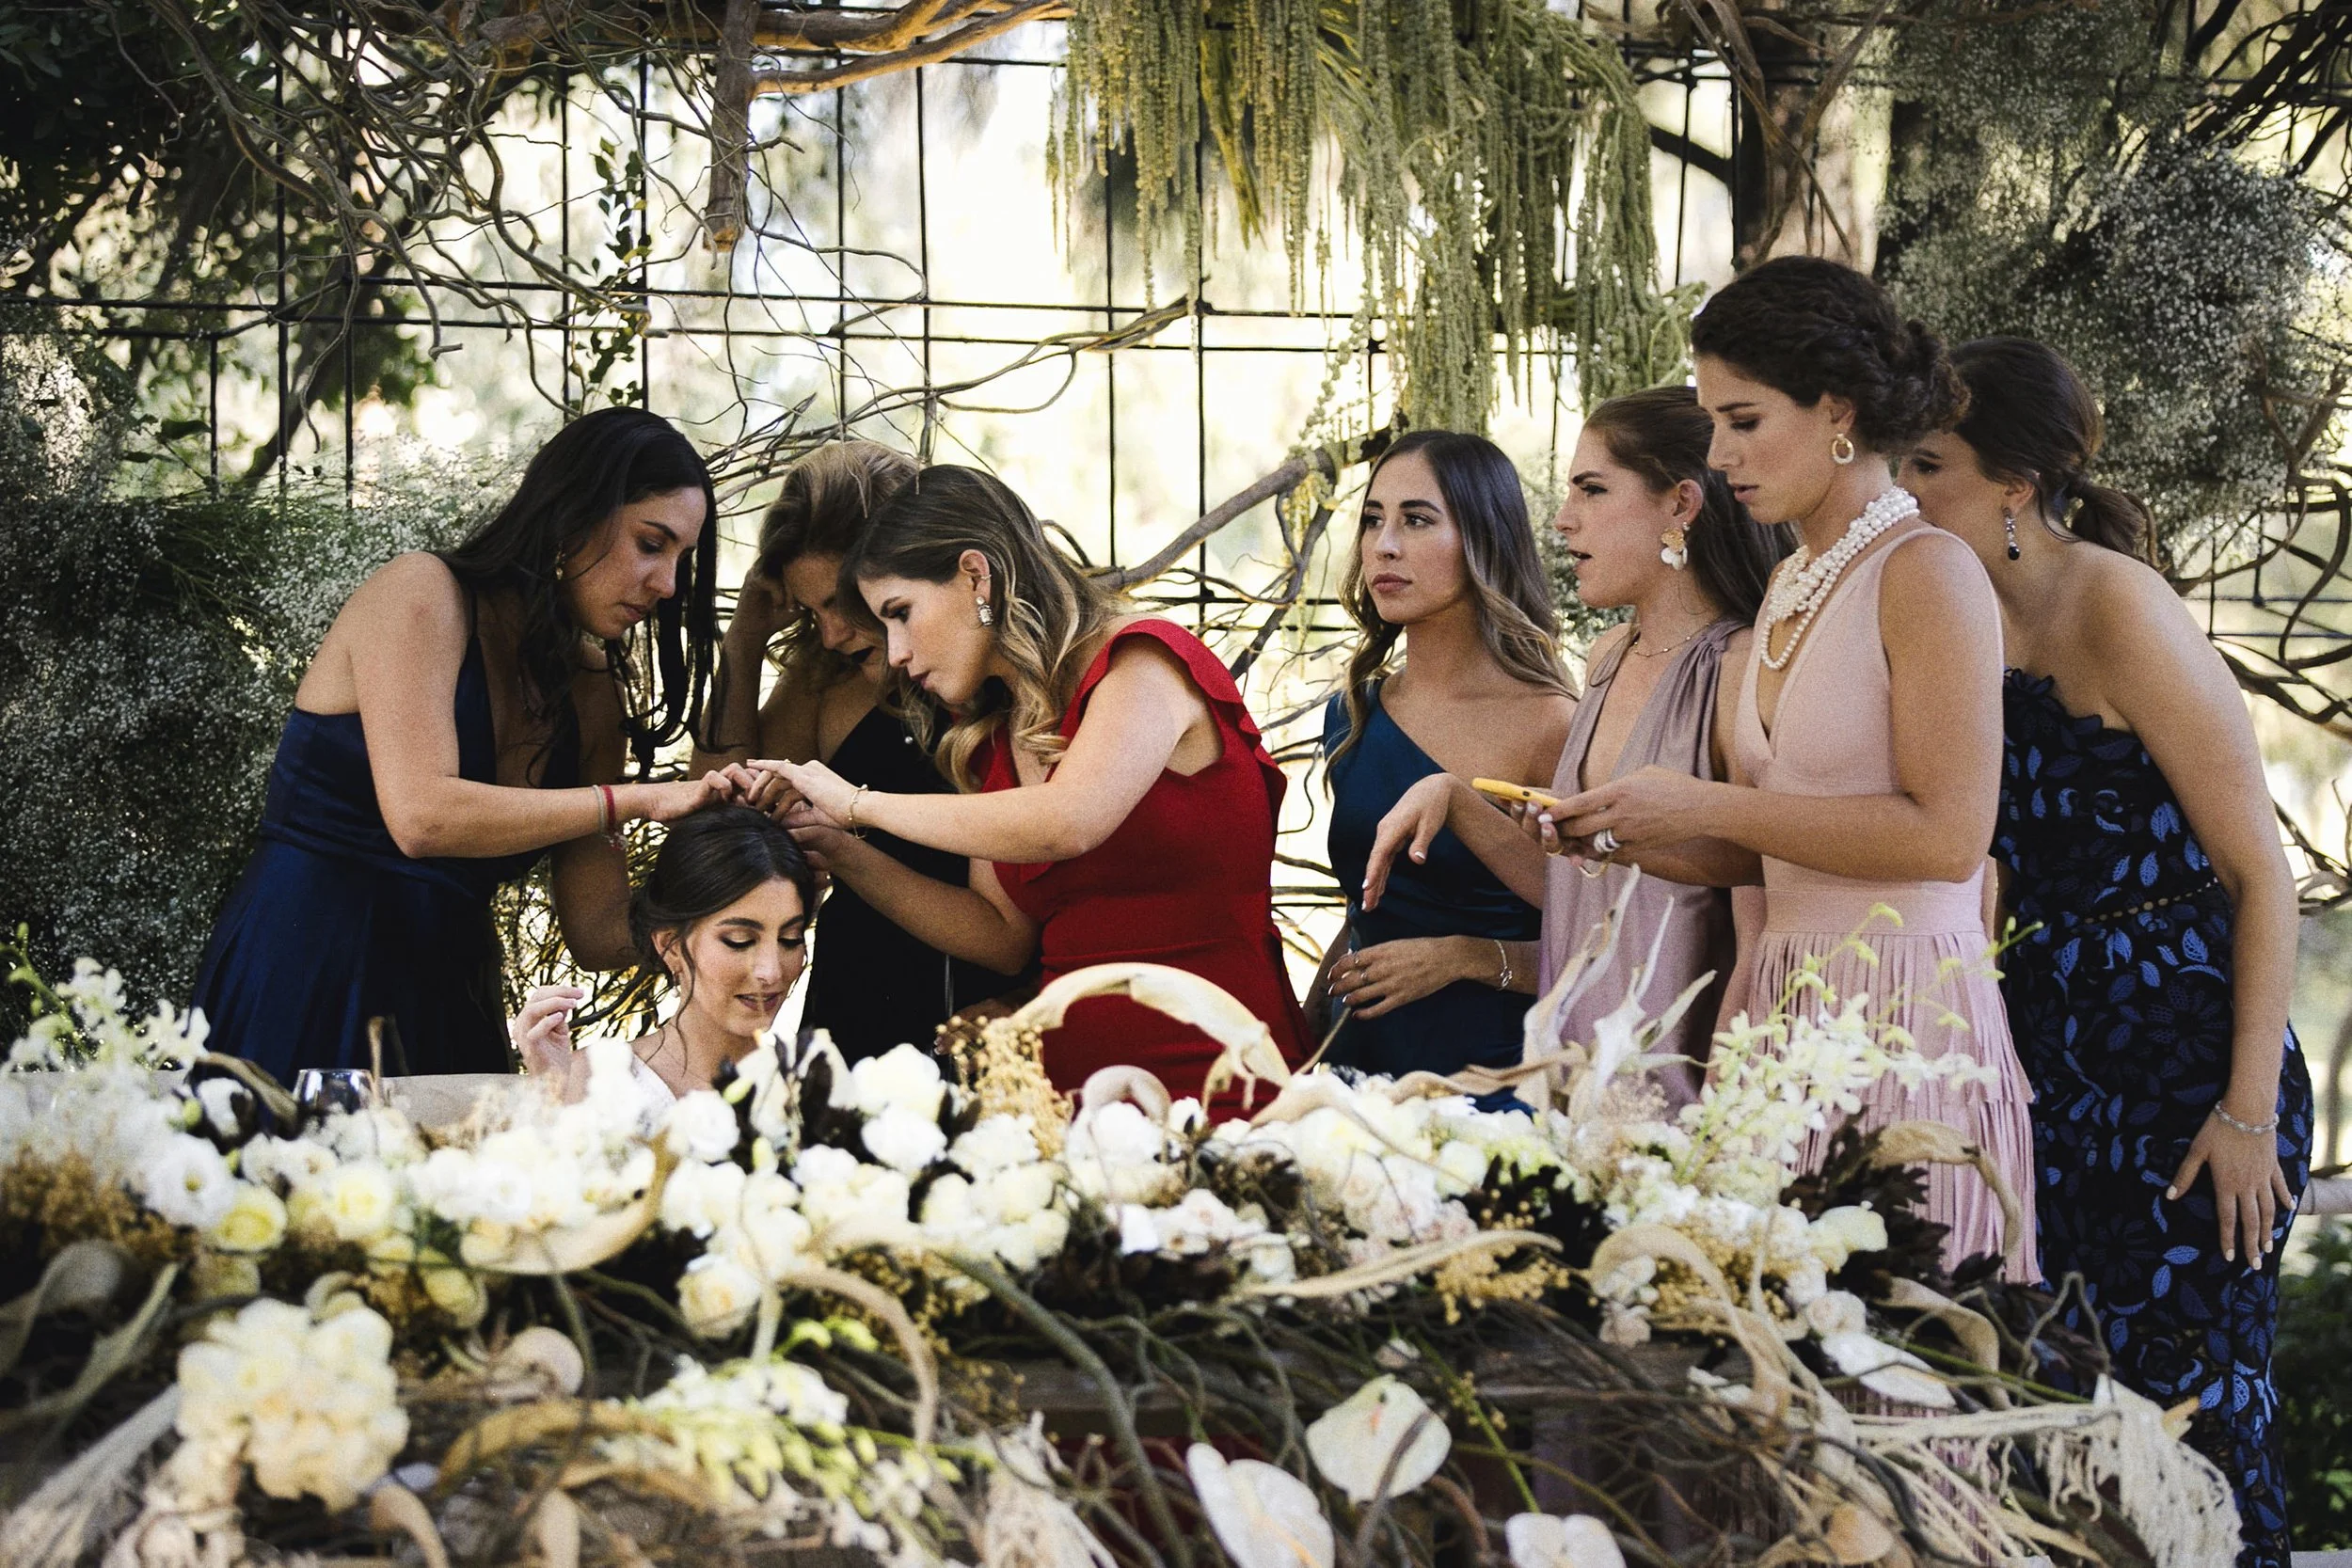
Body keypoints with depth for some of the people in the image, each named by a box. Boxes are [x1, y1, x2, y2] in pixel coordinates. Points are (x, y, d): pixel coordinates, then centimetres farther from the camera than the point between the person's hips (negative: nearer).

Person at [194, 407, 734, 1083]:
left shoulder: (592, 692, 10)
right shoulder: (421, 594, -8)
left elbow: (596, 934, 5)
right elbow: (421, 815, -23)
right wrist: (640, 799, -19)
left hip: (447, 1006, 6)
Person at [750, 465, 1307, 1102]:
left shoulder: (1145, 659, -5)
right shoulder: (990, 742, 18)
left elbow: (1067, 823, -23)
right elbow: (1003, 935, 13)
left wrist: (860, 804, -12)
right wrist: (838, 846, 4)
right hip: (1078, 1085, 7)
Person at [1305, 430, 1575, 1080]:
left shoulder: (1547, 724, -9)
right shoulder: (1352, 715, 9)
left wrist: (1467, 958, -17)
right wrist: (1298, 1044, 9)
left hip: (1491, 1073, -5)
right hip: (1356, 1066, 5)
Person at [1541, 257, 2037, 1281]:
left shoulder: (1927, 573, -8)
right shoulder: (1787, 591, 17)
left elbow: (1946, 836, -16)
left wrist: (1709, 809, -13)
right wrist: (1632, 839, 2)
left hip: (1907, 1008, -7)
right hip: (1785, 1007, 7)